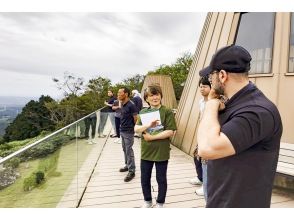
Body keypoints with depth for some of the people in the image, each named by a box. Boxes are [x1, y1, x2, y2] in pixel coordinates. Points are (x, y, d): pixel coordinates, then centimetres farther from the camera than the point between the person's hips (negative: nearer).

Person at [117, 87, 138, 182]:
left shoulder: (131, 105, -19)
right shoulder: (122, 104, 6)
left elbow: (136, 118, -15)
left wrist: (133, 127, -2)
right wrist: (123, 126, 12)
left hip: (128, 132, -8)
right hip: (122, 131, 8)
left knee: (129, 151, -1)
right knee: (125, 149, 18)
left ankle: (132, 171, 10)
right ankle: (127, 165, 35)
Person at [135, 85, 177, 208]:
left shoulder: (167, 112, -9)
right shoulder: (143, 112, 4)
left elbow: (170, 132, -16)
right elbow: (136, 128, -6)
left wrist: (152, 137, -18)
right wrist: (148, 125, -24)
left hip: (161, 152, -3)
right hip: (146, 152, 4)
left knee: (161, 179, 14)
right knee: (144, 179, 16)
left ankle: (160, 203, 37)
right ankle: (147, 201, 41)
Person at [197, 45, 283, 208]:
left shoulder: (258, 111, -27)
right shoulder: (233, 104, 3)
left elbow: (207, 148, -36)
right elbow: (208, 138, 7)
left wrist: (211, 104, -21)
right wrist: (212, 104, -7)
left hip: (239, 203, -8)